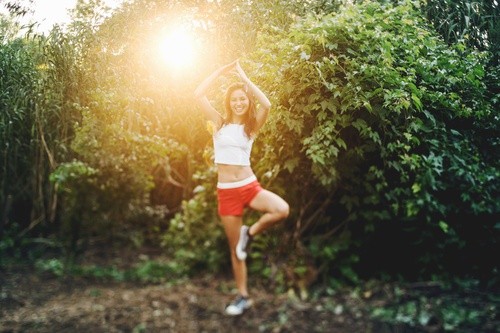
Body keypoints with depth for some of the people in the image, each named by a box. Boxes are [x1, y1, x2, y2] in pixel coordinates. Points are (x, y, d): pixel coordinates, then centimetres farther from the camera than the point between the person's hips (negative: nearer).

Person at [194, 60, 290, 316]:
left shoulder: (253, 126, 4)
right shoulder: (219, 123, 5)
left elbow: (266, 104, -16)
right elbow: (199, 94, -4)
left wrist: (243, 76, -11)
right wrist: (221, 71, -2)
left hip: (250, 186, 0)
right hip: (226, 191, 0)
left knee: (282, 210, -28)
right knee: (234, 248, 7)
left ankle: (249, 233, 0)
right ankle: (243, 296, 23)